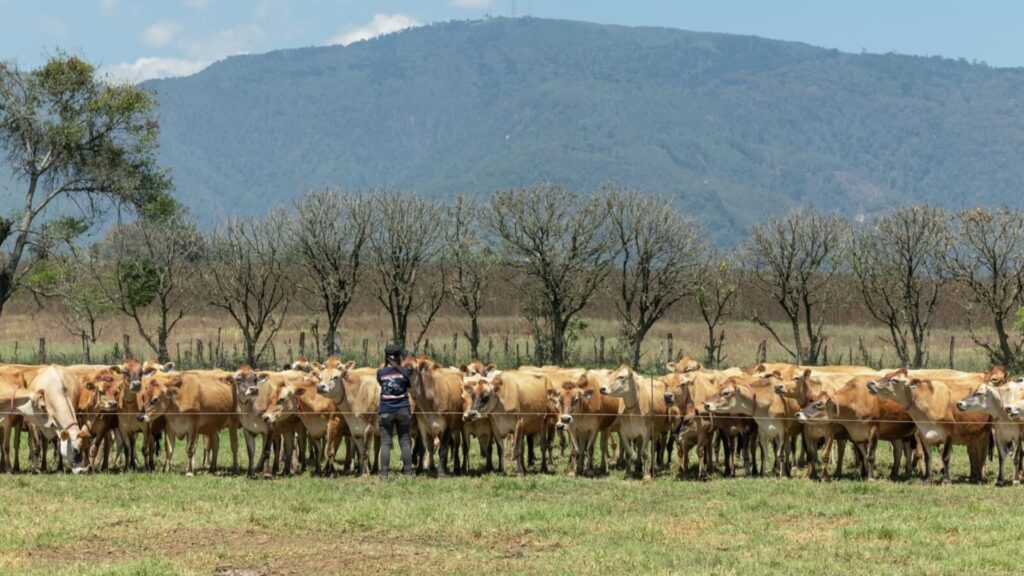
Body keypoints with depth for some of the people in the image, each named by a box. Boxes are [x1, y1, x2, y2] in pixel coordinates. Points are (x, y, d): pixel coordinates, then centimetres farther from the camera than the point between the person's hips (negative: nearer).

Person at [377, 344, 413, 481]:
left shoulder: (380, 373, -2)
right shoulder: (405, 371, -2)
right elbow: (410, 386, 11)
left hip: (385, 411, -1)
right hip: (403, 410, 1)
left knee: (385, 443, 1)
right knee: (404, 441, 7)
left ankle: (384, 475, -3)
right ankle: (408, 473, 7)